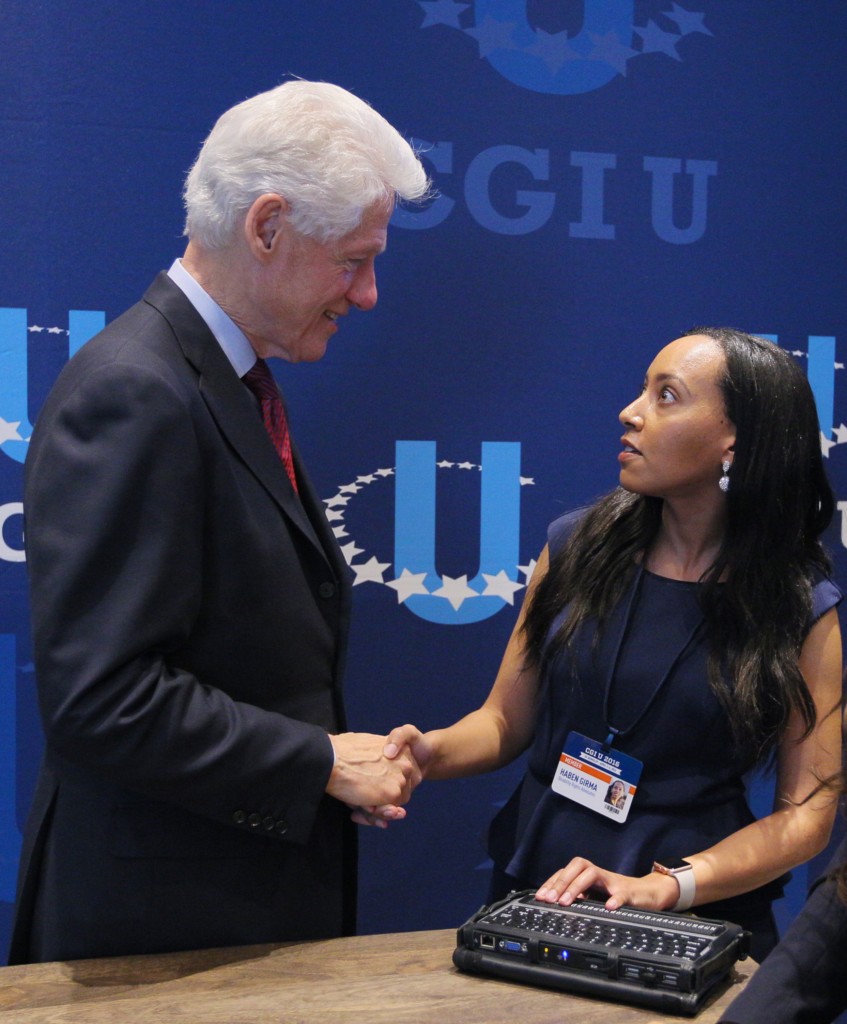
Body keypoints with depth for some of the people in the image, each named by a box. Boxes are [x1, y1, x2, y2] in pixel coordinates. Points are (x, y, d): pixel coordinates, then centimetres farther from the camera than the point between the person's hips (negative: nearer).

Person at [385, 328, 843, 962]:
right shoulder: (577, 547, -2)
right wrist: (431, 752, -16)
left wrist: (667, 886, -20)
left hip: (698, 920, -2)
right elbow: (507, 719, 4)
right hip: (534, 896, 2)